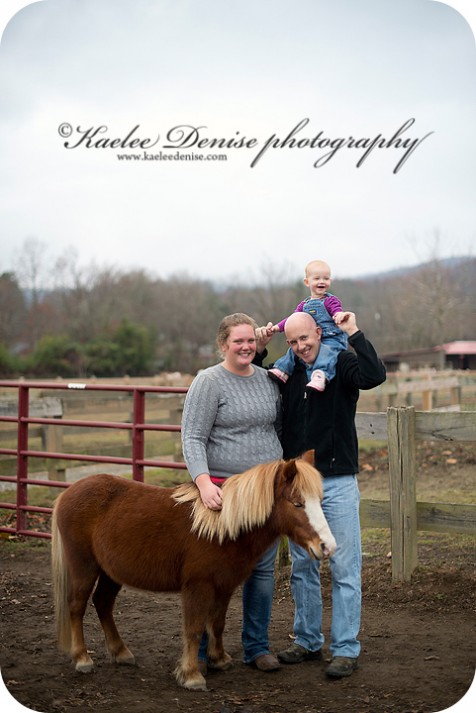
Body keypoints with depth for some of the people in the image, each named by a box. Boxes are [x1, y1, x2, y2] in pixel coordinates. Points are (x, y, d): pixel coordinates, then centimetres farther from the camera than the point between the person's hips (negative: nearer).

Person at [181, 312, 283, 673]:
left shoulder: (268, 379, 9)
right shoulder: (209, 382, -8)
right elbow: (192, 439, -14)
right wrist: (204, 483, -27)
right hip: (223, 488, -5)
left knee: (263, 568, 10)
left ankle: (257, 647, 22)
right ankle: (200, 650, 15)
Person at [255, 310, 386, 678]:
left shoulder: (342, 364, -6)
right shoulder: (287, 372, 6)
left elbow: (375, 375, -24)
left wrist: (354, 334, -21)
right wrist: (259, 351, 3)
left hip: (338, 483, -5)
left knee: (345, 569, -1)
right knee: (302, 568, 13)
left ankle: (346, 649, 6)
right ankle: (308, 641, 25)